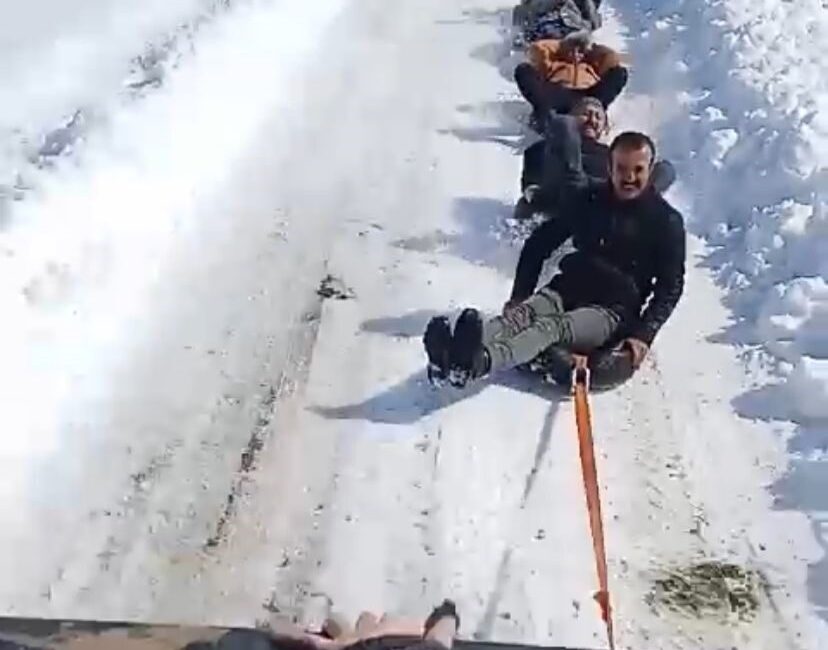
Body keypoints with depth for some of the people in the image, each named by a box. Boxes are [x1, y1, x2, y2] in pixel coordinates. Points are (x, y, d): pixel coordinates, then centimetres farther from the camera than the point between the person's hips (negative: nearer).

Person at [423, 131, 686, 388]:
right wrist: (519, 295, 2)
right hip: (567, 290, 4)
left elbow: (670, 286, 2)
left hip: (611, 311, -4)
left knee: (555, 326, -37)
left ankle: (479, 361, -68)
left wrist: (644, 335, -12)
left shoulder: (667, 221, 0)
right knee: (520, 313, -31)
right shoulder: (588, 199, 9)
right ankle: (454, 356, -62)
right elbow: (541, 242, 13)